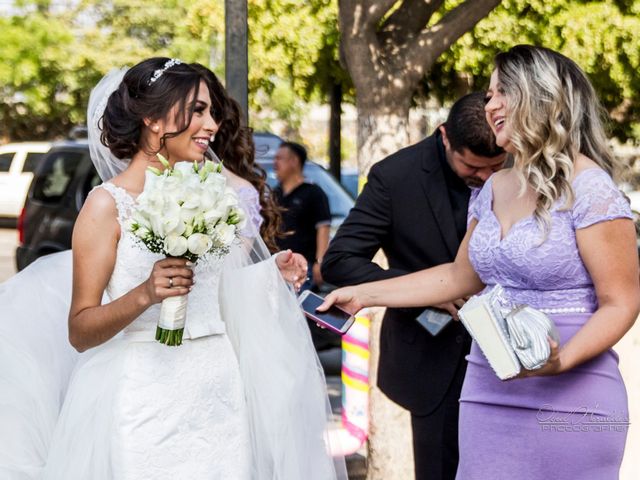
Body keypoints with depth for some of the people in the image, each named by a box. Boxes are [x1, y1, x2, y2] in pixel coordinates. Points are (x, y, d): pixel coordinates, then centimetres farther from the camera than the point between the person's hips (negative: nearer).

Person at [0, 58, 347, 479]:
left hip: (219, 393, 5)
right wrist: (146, 294, -24)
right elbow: (80, 331, -9)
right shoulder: (109, 204, -8)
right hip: (145, 403, -5)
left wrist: (272, 274, 1)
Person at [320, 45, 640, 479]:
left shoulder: (589, 188, -10)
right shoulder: (495, 190, 11)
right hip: (489, 393, 6)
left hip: (568, 401, -6)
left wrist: (560, 361, -27)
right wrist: (363, 294, 20)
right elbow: (460, 276, 23)